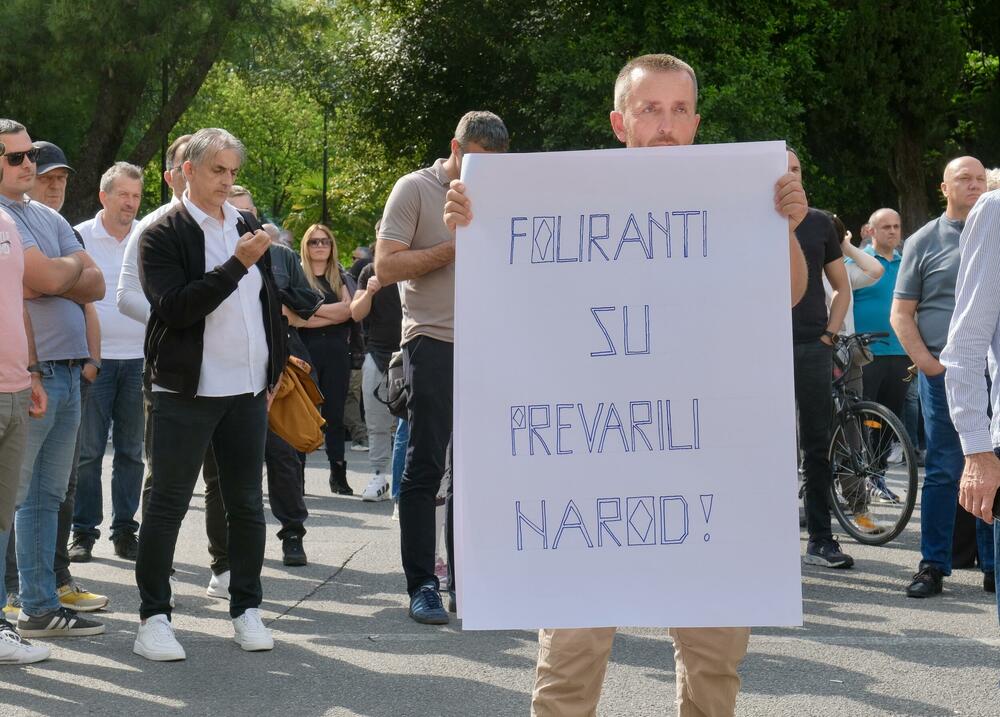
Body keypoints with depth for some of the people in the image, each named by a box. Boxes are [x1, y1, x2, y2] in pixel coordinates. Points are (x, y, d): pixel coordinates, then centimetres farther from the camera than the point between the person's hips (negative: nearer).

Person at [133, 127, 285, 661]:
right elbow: (174, 307, -18)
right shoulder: (162, 235, -6)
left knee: (246, 503, 9)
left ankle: (246, 608, 19)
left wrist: (273, 371, 17)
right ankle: (154, 616, 6)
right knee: (168, 504, 0)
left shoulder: (246, 228, 12)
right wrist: (236, 264, -22)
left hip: (247, 390, 5)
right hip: (185, 391, -5)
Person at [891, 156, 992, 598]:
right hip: (944, 373, -2)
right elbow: (901, 313, 5)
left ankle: (993, 565, 11)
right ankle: (933, 566, 4)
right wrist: (926, 362, -8)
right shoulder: (924, 241, 7)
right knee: (943, 471, -1)